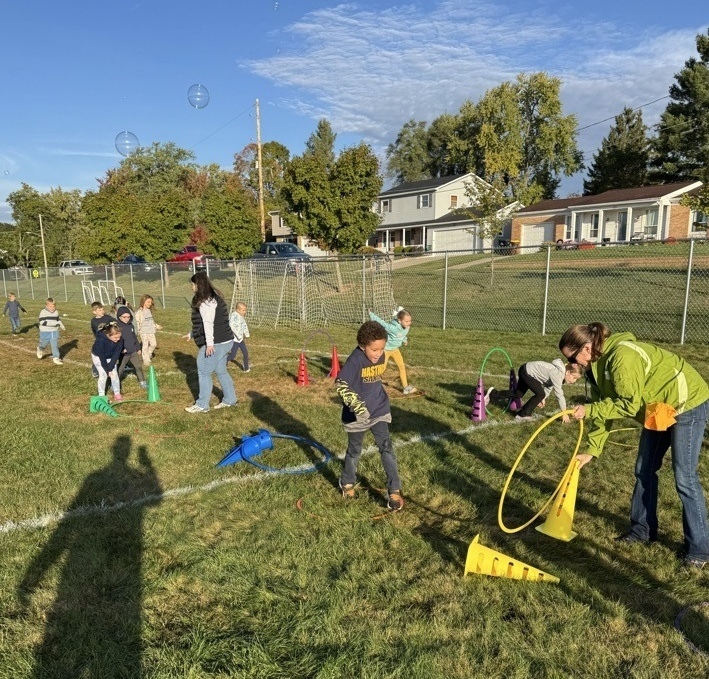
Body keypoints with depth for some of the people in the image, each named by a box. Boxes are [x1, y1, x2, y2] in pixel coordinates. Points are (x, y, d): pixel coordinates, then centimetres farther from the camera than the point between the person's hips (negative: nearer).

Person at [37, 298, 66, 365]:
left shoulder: (56, 312, 5)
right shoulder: (43, 312, -15)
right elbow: (43, 322, -25)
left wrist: (62, 326, 14)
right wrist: (55, 323, -29)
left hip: (54, 332, 4)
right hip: (45, 332, -4)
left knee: (55, 345, 1)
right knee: (43, 344, 15)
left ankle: (56, 358, 7)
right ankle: (40, 349, 48)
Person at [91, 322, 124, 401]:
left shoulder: (120, 339, -29)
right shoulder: (101, 339, -38)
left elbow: (116, 354, -20)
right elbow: (102, 357, -29)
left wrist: (110, 367, -22)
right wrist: (107, 370, -22)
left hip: (111, 357, 3)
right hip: (98, 356, -3)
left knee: (114, 374, -3)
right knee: (103, 375, -11)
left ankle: (117, 393, 11)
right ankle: (101, 395, 2)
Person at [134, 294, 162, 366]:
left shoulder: (149, 310, 11)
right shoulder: (139, 312, -10)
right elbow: (137, 322, -14)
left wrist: (157, 326, 28)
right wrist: (138, 331, -22)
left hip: (151, 331, 6)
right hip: (143, 332, -6)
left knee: (154, 344, 1)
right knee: (145, 345, -1)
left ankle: (148, 354, 25)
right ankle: (146, 360, 8)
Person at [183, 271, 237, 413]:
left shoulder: (206, 301, -16)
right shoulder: (212, 298, 17)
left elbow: (208, 323, -24)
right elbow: (202, 322, 25)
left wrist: (209, 343, -28)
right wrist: (192, 334, 31)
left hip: (215, 343, -10)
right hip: (223, 341, 10)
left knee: (204, 372, -2)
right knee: (220, 371, 17)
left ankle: (202, 405, 6)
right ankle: (229, 399, 25)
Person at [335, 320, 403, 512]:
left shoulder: (380, 357, -4)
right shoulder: (355, 360, -24)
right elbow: (340, 384, -29)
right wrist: (357, 405, -37)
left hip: (378, 411, 4)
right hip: (357, 414, -4)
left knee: (386, 447, -4)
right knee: (354, 451, 14)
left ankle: (394, 492, 3)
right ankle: (347, 483, 38)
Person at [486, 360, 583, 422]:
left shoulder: (559, 373, -2)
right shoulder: (558, 375, -29)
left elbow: (549, 385, 10)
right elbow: (559, 394, -28)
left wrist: (543, 398, 2)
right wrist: (564, 414, -22)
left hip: (527, 372, 9)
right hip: (526, 372, -9)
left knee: (518, 393, 20)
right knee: (540, 394, -14)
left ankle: (494, 394, 36)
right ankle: (523, 414, -2)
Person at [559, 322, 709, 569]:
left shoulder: (622, 356, -31)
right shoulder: (599, 363, -1)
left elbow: (629, 405, -30)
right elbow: (605, 407, 2)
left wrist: (588, 410, -23)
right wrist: (591, 451, -1)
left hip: (687, 402, -9)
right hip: (658, 407, 9)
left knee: (684, 477, -6)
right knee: (644, 469, 12)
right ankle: (643, 529, 26)